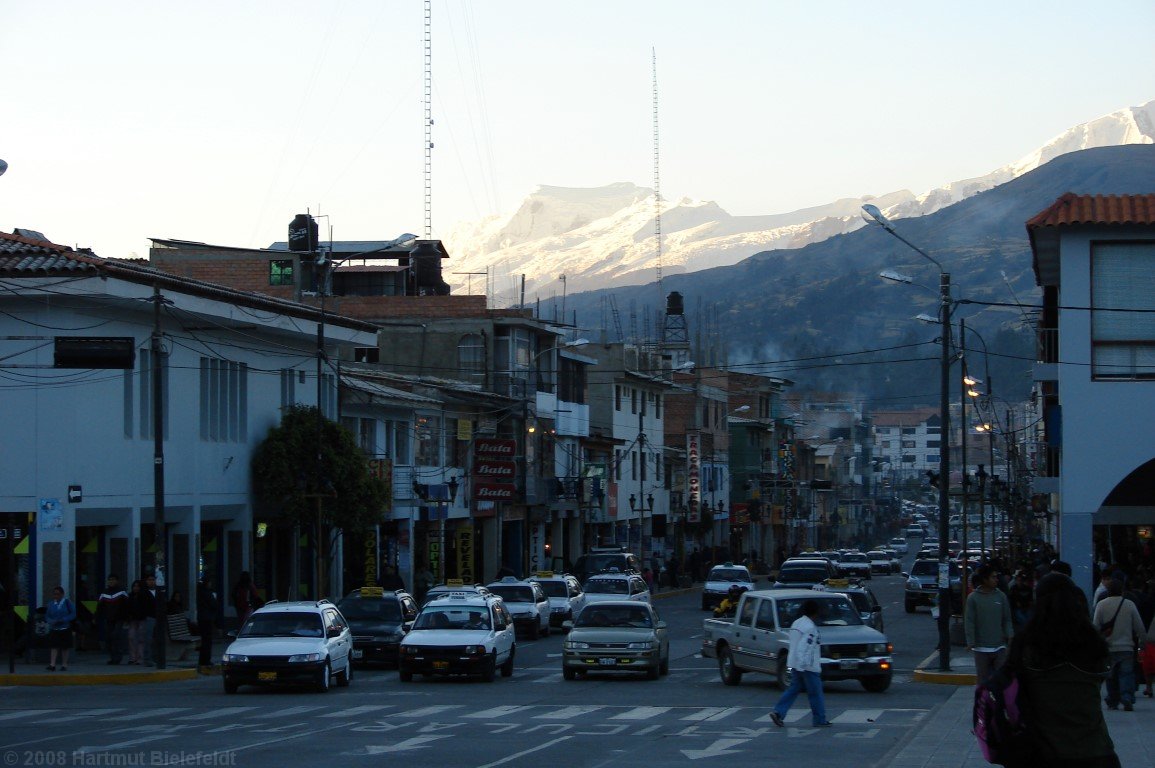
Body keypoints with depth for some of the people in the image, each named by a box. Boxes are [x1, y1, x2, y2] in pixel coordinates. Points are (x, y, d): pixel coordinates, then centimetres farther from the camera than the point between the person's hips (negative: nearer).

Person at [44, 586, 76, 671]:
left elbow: (73, 614, -5)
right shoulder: (51, 604, 6)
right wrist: (51, 621, -12)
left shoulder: (67, 602, -2)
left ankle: (64, 665, 14)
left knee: (65, 648, 5)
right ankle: (52, 665, -12)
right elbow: (47, 615, 10)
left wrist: (63, 620, -16)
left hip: (65, 629, -1)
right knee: (53, 646, -8)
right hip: (54, 629, 1)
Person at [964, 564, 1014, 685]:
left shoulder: (1001, 596, 3)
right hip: (981, 647, -2)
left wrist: (1010, 636, -8)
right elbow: (969, 622, -6)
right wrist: (970, 642, -12)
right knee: (983, 678, 6)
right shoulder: (973, 598, -5)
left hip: (999, 646, 2)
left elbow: (1007, 619, 6)